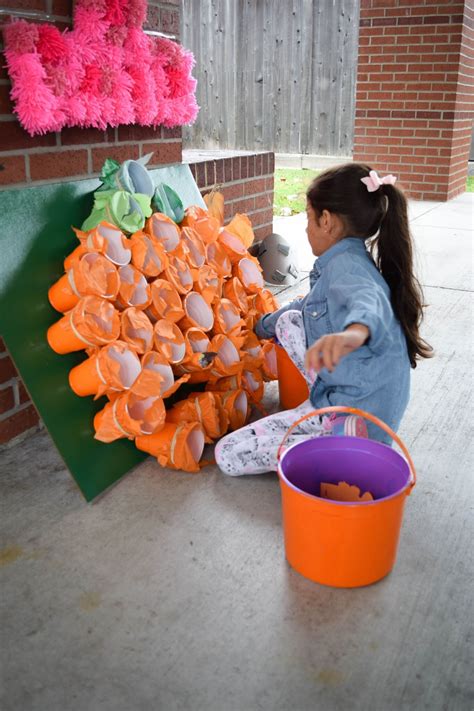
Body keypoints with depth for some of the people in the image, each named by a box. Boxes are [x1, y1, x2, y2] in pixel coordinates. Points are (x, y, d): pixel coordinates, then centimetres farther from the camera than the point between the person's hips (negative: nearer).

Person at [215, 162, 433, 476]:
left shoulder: (344, 264, -19)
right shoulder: (357, 262, 12)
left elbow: (369, 299, -45)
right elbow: (308, 305, 31)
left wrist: (355, 331, -70)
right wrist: (263, 326, 45)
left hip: (356, 413, -10)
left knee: (228, 455, -8)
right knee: (289, 320, 21)